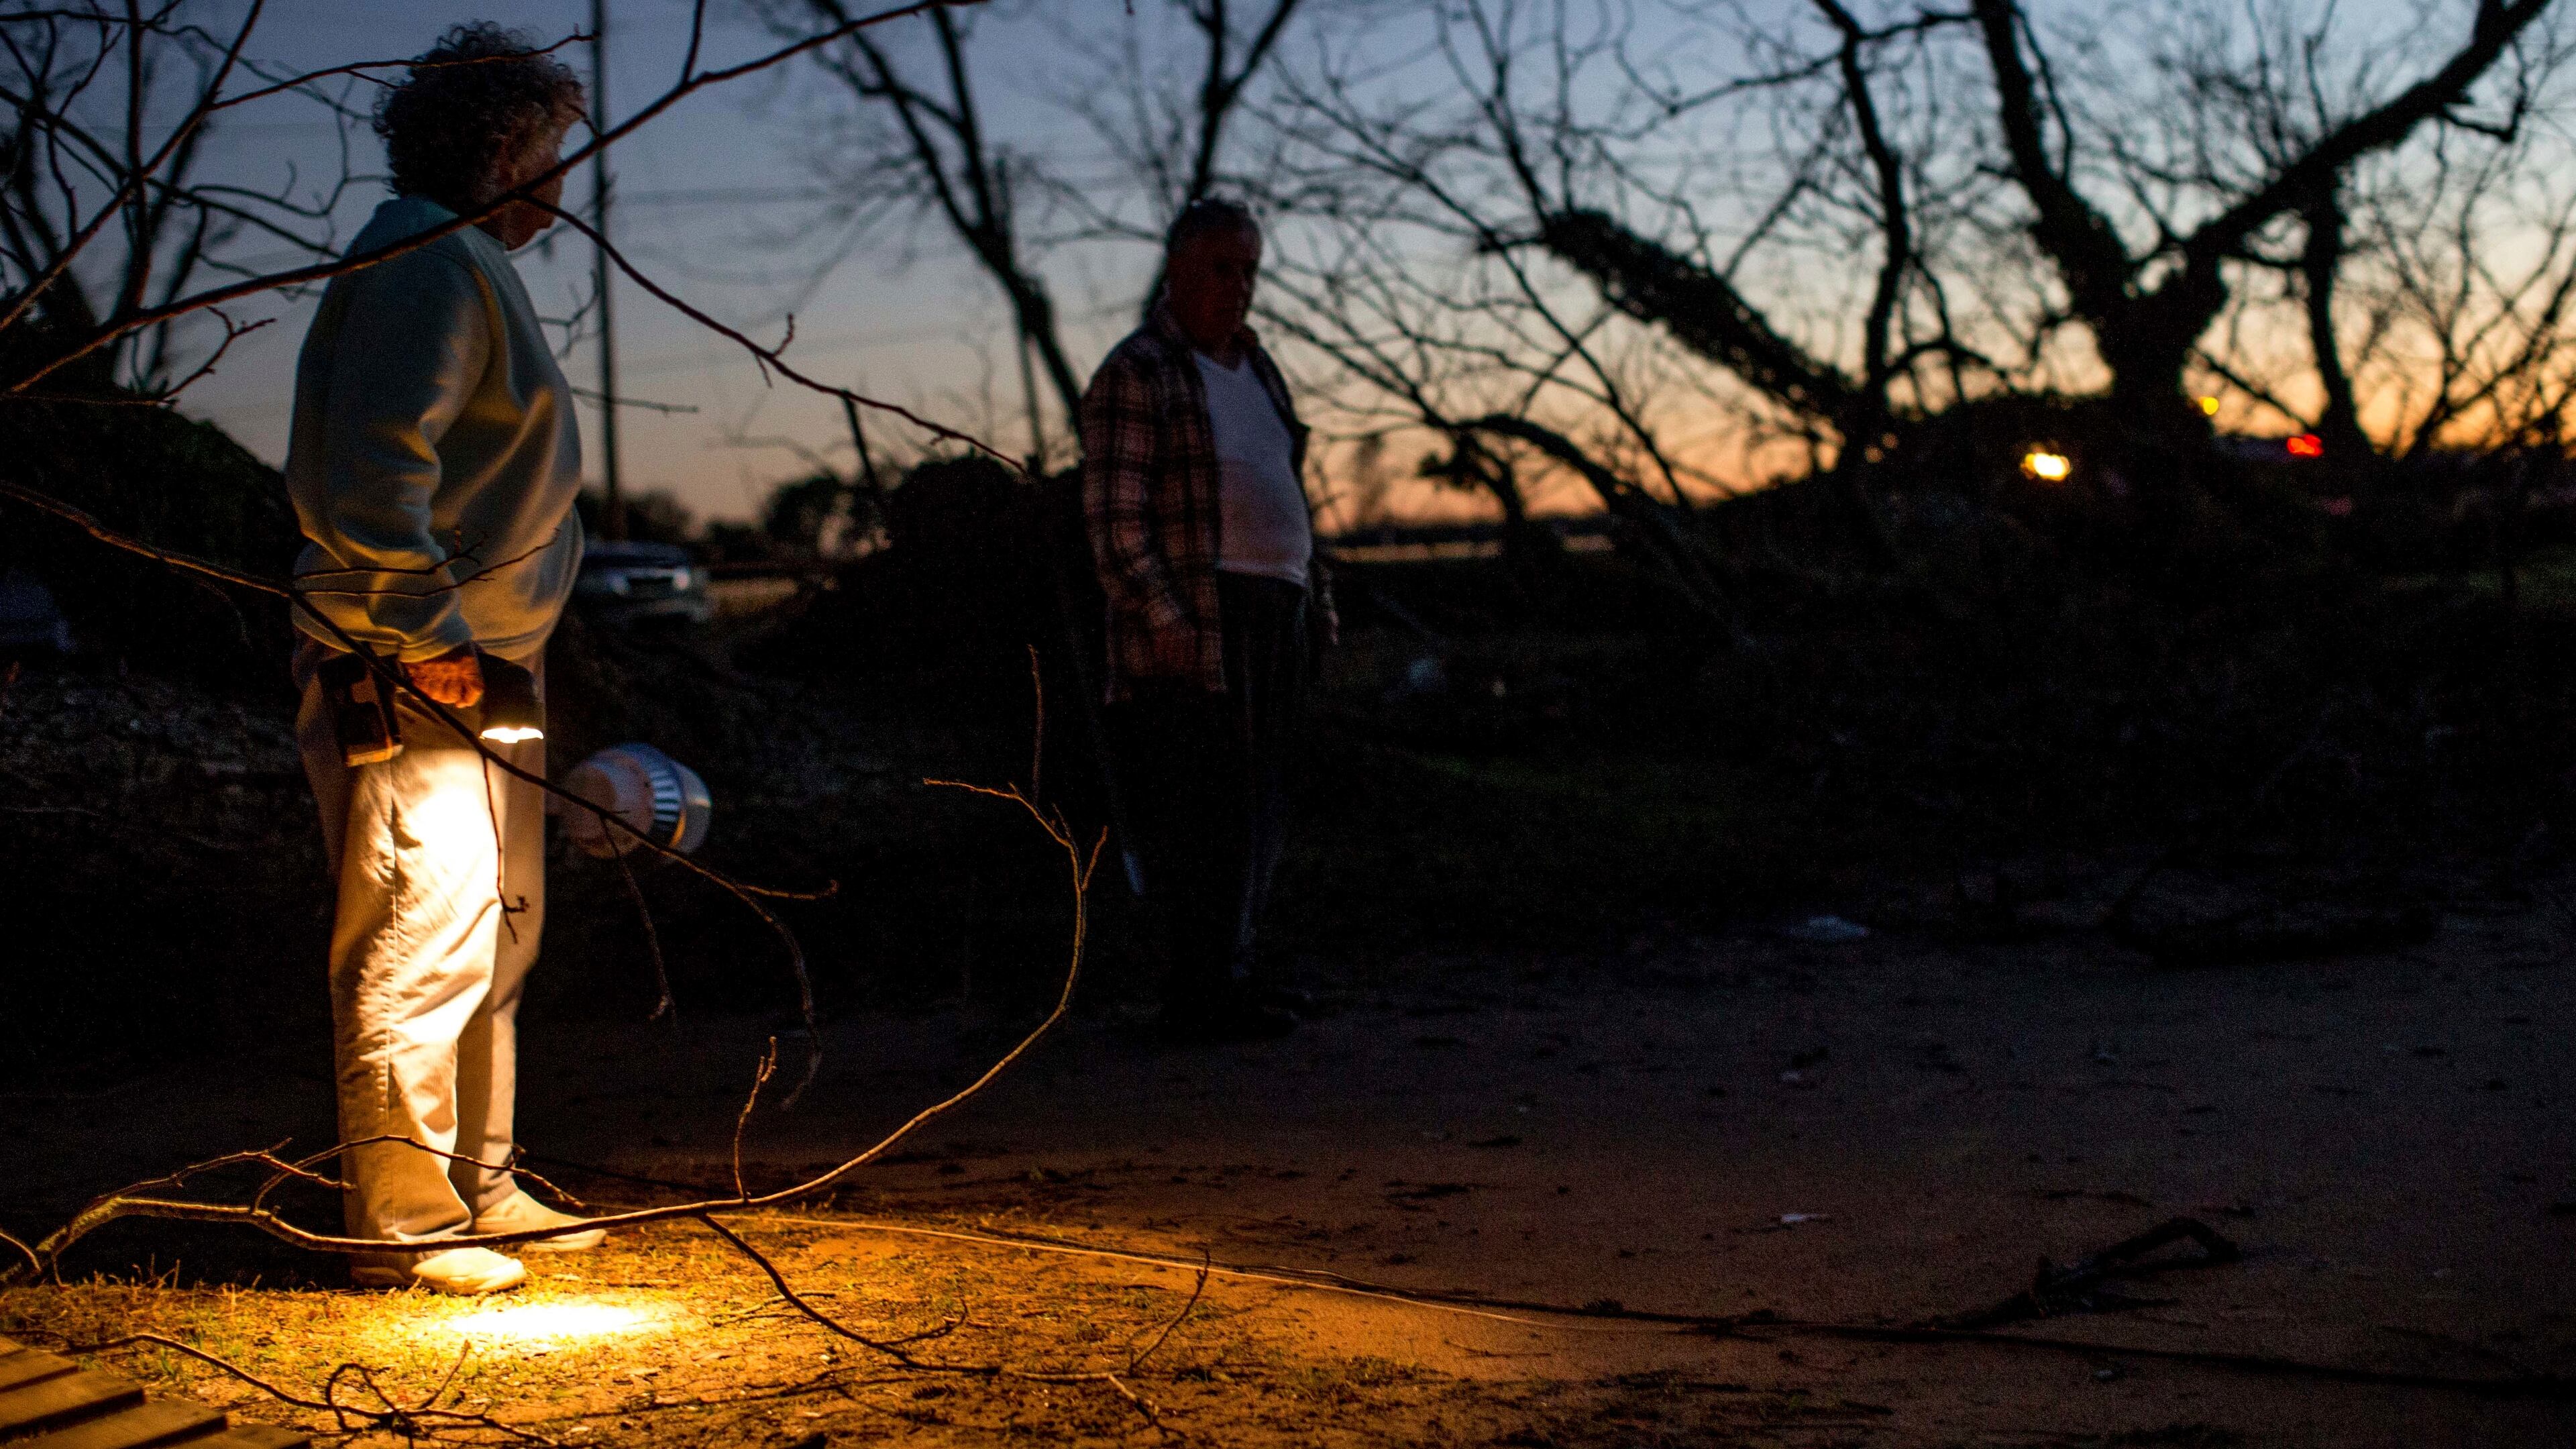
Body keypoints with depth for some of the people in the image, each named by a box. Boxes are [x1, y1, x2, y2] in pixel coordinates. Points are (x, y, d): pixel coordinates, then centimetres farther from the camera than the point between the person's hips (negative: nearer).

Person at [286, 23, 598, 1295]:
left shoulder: (470, 264, 20)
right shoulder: (426, 262, -15)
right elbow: (373, 469, -26)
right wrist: (425, 637, -24)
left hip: (482, 667, 11)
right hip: (415, 681, -11)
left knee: (496, 935, 16)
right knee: (424, 944, -7)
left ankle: (479, 1187, 26)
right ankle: (401, 1227, 1)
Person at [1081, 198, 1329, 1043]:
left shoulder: (1257, 370, 22)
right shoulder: (1136, 374, -5)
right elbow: (1115, 518, -11)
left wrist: (1314, 600, 20)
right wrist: (1162, 617, -19)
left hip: (1271, 617, 9)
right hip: (1191, 627, -8)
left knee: (1259, 808, 10)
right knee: (1198, 813, -9)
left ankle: (1233, 978, 18)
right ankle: (1196, 997, -6)